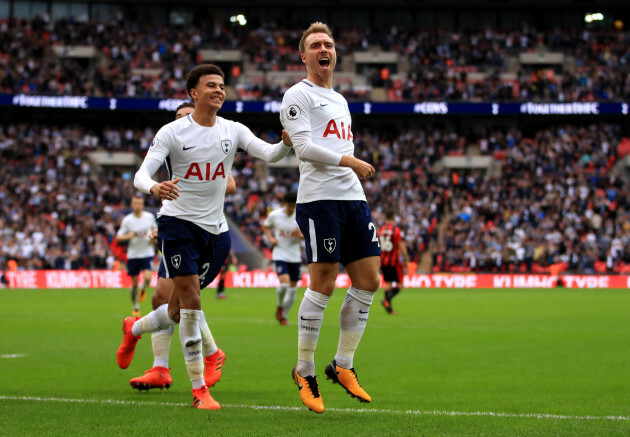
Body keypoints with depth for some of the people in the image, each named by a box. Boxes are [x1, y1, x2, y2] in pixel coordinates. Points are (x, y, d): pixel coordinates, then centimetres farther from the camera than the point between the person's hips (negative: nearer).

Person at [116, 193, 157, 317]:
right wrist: (128, 236, -22)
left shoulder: (149, 217, 0)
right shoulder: (127, 220, -5)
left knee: (147, 277, -21)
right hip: (133, 254, 0)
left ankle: (143, 290, 14)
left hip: (147, 253, 0)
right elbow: (118, 237, -3)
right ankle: (136, 308, 20)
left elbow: (156, 230, 18)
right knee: (134, 282, 3)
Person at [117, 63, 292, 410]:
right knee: (191, 302, -14)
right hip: (177, 222, -5)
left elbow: (269, 154, -9)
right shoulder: (172, 132, -7)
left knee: (181, 309, 13)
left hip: (212, 228, 5)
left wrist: (287, 143, -32)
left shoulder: (233, 131, 5)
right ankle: (199, 390, -9)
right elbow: (141, 175, -13)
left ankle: (134, 330, 45)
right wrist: (154, 188, -37)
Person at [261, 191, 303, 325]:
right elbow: (265, 226, 14)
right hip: (280, 254, -3)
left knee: (293, 288, 5)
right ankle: (279, 306, 7)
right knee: (284, 282, -22)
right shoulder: (274, 215, -4)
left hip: (295, 256, 3)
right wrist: (271, 238, -3)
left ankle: (283, 316, 22)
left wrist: (301, 235, -17)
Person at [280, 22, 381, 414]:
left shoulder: (340, 100, 24)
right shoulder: (298, 95, -1)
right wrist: (351, 162, -14)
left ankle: (343, 366, 13)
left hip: (353, 198, 8)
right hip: (319, 199, -8)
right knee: (323, 285, -10)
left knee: (369, 281, 3)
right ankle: (305, 372, 2)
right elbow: (304, 147, -12)